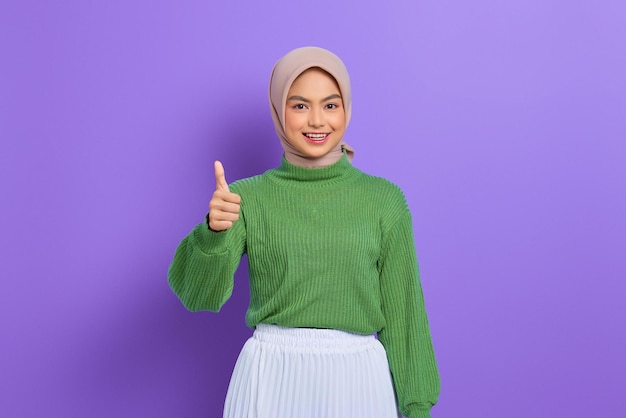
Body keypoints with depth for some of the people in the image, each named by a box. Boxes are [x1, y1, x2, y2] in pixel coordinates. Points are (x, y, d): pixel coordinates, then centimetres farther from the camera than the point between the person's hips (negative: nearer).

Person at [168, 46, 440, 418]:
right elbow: (199, 295, -10)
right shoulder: (247, 196, -3)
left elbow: (403, 309, 2)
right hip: (270, 377, 0)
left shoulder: (384, 199, -2)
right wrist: (213, 232, -28)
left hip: (358, 378, 1)